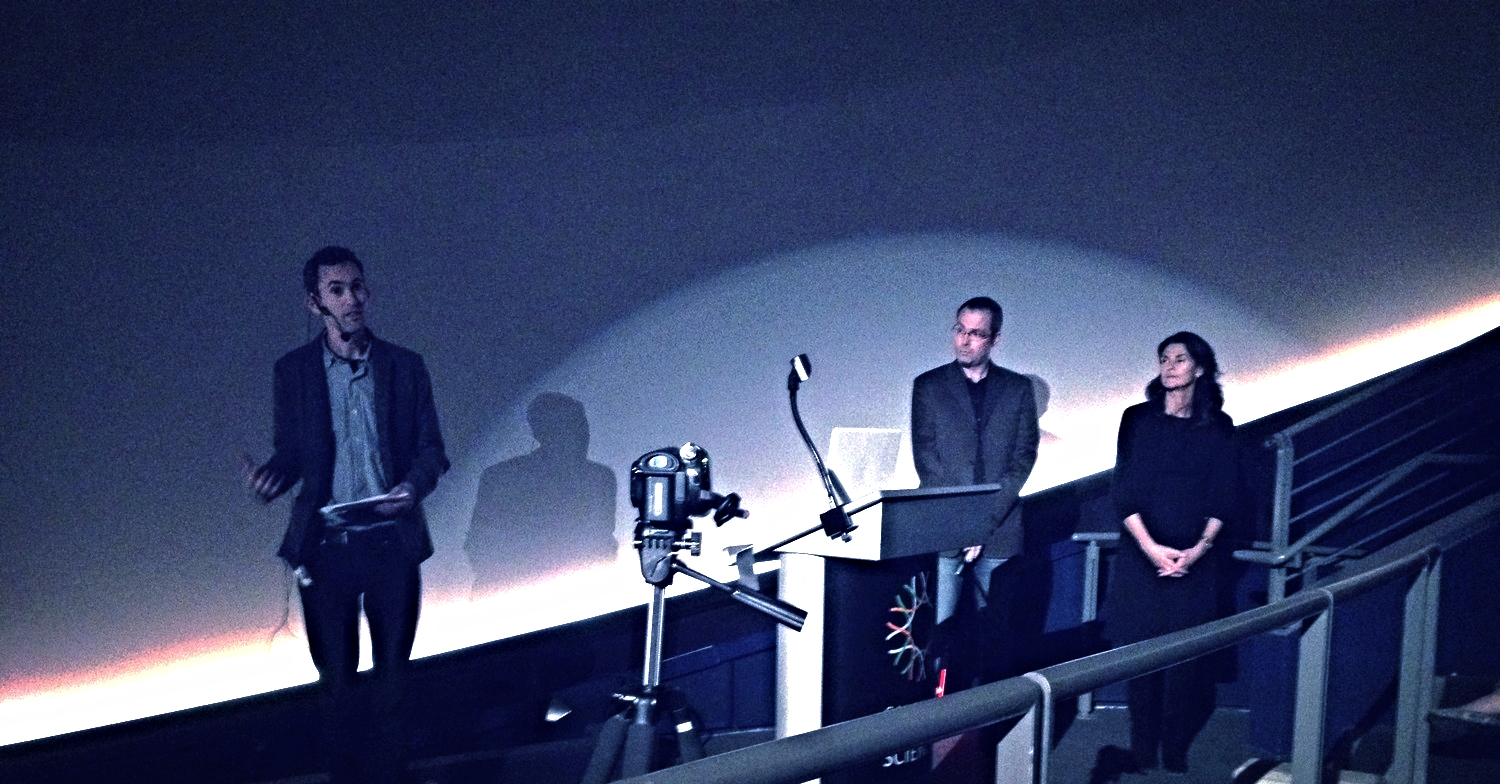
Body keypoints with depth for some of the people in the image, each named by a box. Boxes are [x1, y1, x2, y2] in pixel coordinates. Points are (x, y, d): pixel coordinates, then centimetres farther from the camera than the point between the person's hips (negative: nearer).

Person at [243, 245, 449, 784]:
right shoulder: (293, 370, 4)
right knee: (336, 675, 6)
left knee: (392, 672, 9)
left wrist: (414, 485, -15)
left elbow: (432, 449, 5)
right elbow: (291, 452, 9)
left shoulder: (405, 366, 3)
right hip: (325, 543, 0)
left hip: (392, 541, 0)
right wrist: (271, 477, -13)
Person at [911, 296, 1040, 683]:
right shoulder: (928, 386, 8)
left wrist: (987, 518, -8)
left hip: (1000, 531, 1)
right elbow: (925, 456, 1)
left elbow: (1024, 458, 3)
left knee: (996, 632, 4)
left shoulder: (1018, 388, 10)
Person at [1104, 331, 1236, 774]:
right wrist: (1150, 547, -13)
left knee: (1185, 659, 2)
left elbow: (1223, 497, 2)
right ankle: (1142, 754, 14)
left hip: (1195, 561, 1)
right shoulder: (1138, 419, 2)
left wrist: (1200, 547, -11)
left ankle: (1175, 755, 15)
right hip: (1142, 556, 0)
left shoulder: (1218, 426, 5)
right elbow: (1123, 490, -3)